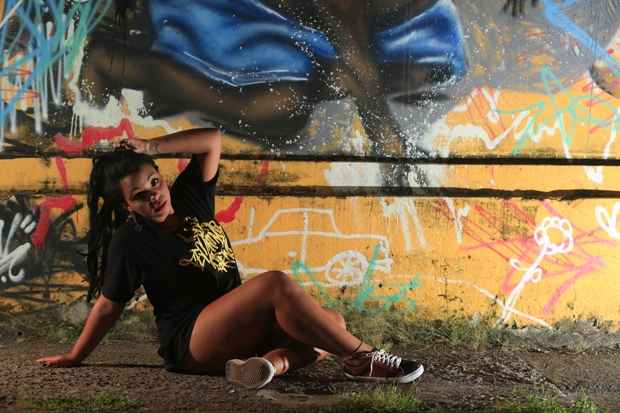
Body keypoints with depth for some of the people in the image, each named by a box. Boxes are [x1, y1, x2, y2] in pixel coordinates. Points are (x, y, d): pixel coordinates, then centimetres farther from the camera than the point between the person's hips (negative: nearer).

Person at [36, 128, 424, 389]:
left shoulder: (189, 198, 11)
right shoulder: (131, 240, -4)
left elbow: (212, 140, 9)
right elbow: (108, 306, 4)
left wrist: (151, 146, 4)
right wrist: (74, 357, 8)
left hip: (239, 329, 8)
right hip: (192, 341, -7)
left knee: (333, 322, -9)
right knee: (277, 283, -30)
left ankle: (272, 362, -36)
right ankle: (362, 359, -26)